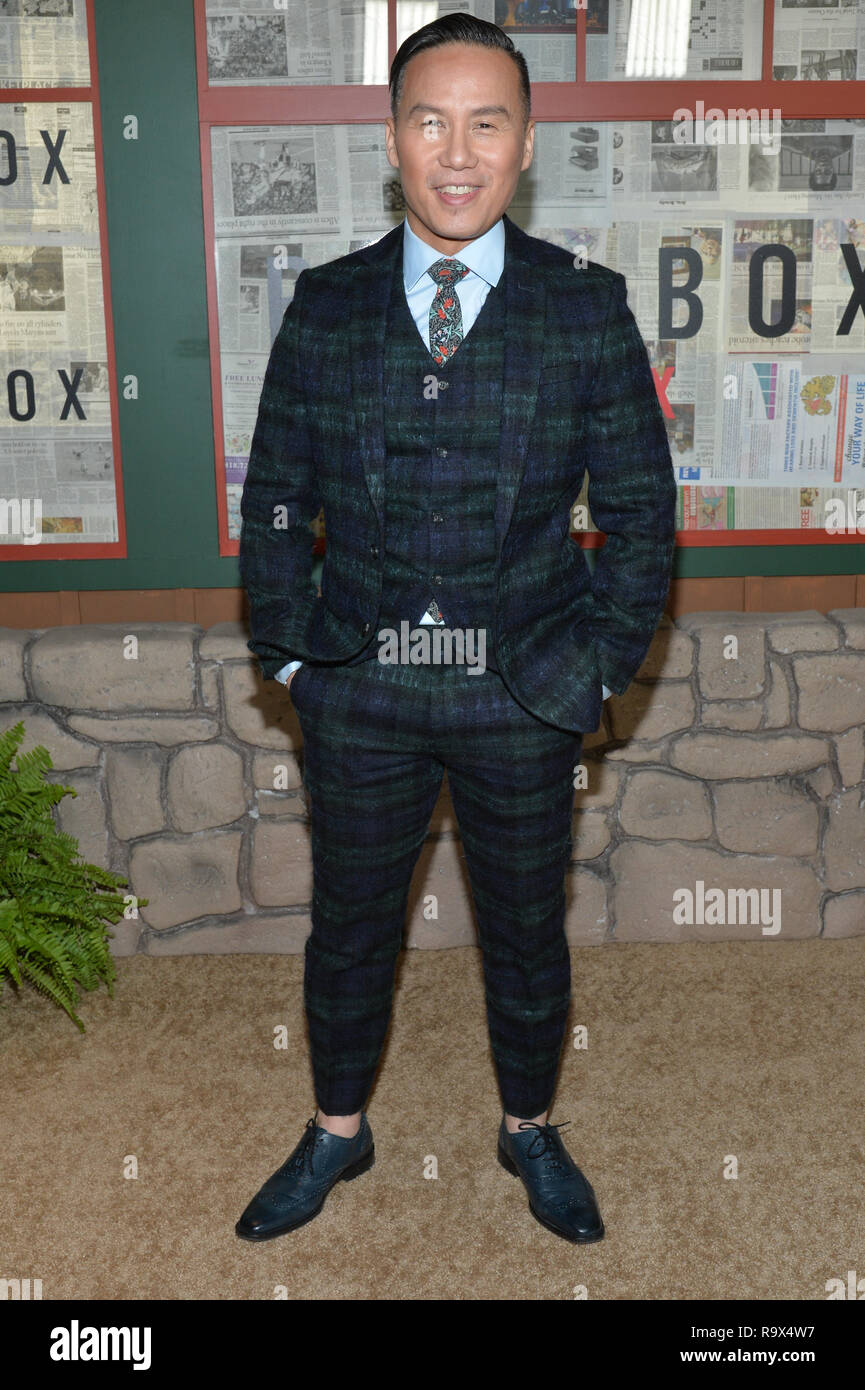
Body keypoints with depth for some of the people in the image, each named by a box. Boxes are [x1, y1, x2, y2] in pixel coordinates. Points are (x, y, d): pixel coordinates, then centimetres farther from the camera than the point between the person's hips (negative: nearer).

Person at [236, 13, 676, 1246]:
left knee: (527, 930, 16)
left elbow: (642, 513, -1)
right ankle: (337, 1136, 41)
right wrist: (288, 650, 0)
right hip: (360, 692, 1)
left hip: (525, 694, -1)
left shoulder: (587, 309, -4)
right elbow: (274, 496, 5)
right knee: (349, 927, 16)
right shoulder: (326, 307, 0)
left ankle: (530, 1132, 42)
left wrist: (594, 667, -6)